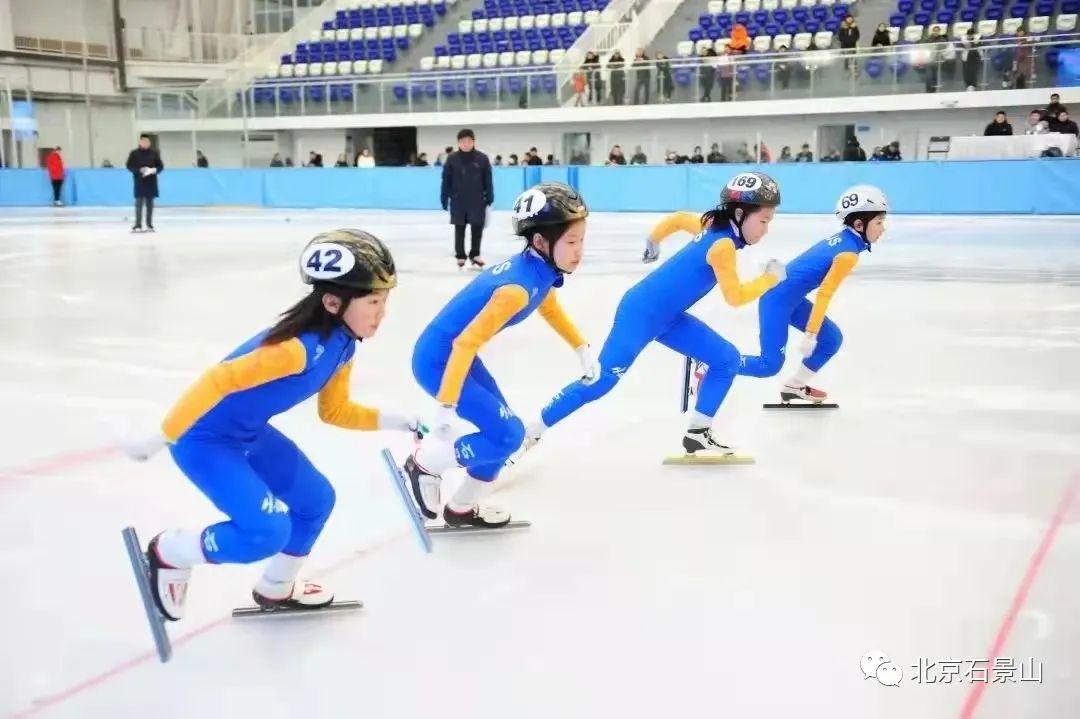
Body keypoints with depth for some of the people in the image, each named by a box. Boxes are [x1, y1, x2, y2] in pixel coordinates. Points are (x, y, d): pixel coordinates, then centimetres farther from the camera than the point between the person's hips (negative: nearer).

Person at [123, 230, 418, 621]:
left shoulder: (341, 345, -4)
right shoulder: (298, 347, -33)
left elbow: (335, 410, 9)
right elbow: (217, 381, -34)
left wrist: (394, 422, -1)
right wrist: (162, 438, -31)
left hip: (249, 433, 9)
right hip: (204, 438, -9)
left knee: (316, 498, 15)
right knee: (268, 530, -17)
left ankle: (276, 589, 38)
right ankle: (168, 552, 8)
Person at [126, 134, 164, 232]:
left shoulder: (154, 153, 5)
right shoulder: (134, 153, -1)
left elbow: (160, 166, 7)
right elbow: (129, 166, -2)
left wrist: (154, 170, -14)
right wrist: (139, 170, -17)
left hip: (151, 182, 3)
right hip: (139, 182, -2)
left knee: (150, 204, 7)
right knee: (139, 204, -6)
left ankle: (149, 224, 14)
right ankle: (138, 225, -5)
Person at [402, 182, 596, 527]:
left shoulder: (538, 269, -2)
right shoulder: (518, 287, -29)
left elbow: (551, 309, 23)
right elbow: (465, 343, -30)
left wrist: (583, 349, 26)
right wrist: (446, 408, -30)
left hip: (457, 356, 9)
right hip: (438, 361, -9)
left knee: (502, 431, 13)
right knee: (508, 435, -9)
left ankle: (463, 508, 30)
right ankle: (423, 464, 9)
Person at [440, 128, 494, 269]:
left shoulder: (482, 158, -4)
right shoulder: (452, 159, -3)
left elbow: (488, 180, 0)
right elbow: (446, 180, 1)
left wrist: (489, 197, 0)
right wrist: (444, 198, 1)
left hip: (477, 201, 0)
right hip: (458, 201, 0)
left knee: (477, 227, 5)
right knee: (459, 229, 7)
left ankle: (474, 254, 21)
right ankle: (460, 255, 17)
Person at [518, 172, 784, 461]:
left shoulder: (714, 225, 5)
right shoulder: (723, 244, -21)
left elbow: (678, 218, 21)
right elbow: (735, 297, -19)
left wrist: (653, 240, 34)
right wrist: (770, 278, -8)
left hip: (667, 316, 10)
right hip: (641, 313, -10)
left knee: (727, 359, 6)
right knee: (601, 379, -10)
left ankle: (698, 434, 11)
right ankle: (528, 434, 0)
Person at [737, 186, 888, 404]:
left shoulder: (842, 239, 8)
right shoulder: (848, 253, -18)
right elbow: (824, 294, -21)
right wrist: (810, 335, -20)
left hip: (790, 297, 10)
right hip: (778, 299, -10)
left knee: (832, 338, 13)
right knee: (770, 365, -7)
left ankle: (795, 386, 23)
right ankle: (707, 366, -2)